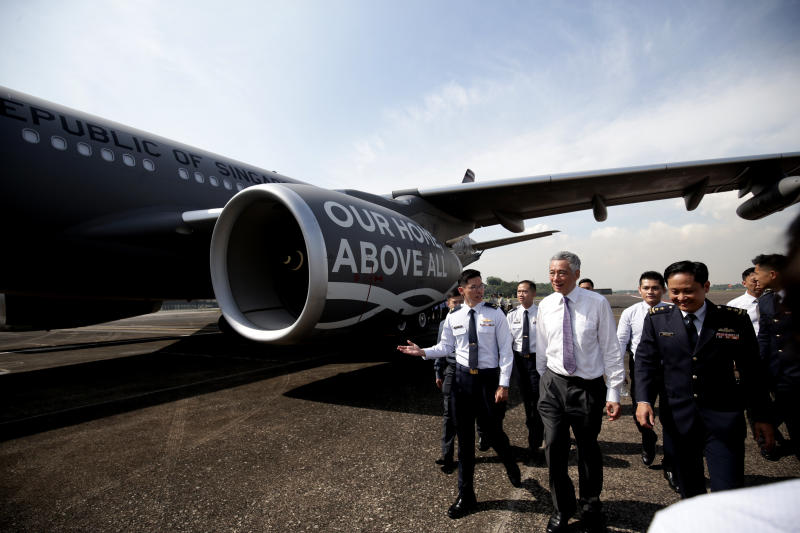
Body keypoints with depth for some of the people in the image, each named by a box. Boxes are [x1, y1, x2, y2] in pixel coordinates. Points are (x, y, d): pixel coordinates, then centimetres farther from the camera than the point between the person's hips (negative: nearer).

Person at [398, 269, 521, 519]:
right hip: (462, 377, 3)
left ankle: (511, 468, 49)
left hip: (489, 378, -2)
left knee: (494, 432, 11)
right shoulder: (453, 317, 1)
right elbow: (445, 347, 7)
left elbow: (506, 351, -6)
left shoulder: (495, 314, -7)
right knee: (464, 437, 12)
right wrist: (422, 352, -9)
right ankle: (465, 495, 29)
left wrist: (503, 384, -11)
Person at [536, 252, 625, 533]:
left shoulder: (597, 303, -9)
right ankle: (562, 509, 27)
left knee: (589, 450, 13)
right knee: (554, 447, 2)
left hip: (588, 386, -2)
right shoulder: (545, 306, 0)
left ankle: (590, 509, 39)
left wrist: (613, 393, -6)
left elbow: (611, 350, -6)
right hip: (553, 384, 2)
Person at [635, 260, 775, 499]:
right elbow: (646, 360, -2)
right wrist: (643, 400, -14)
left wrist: (761, 416, 6)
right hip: (677, 418, 2)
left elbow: (751, 370, 3)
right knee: (688, 484, 17)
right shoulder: (657, 319, -1)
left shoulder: (735, 319, -3)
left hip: (723, 418, -1)